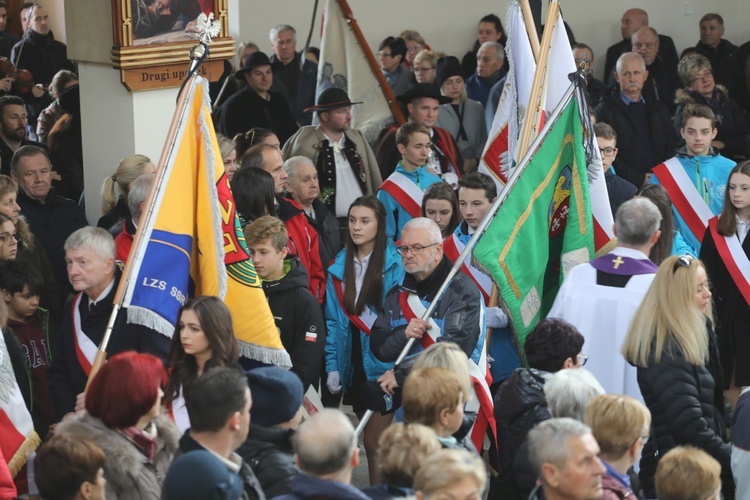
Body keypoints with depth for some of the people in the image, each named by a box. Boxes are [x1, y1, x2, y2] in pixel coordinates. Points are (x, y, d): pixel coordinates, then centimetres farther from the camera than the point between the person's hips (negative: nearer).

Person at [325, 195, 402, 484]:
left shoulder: (395, 264, -9)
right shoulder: (340, 266, 7)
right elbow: (334, 320, 8)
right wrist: (332, 367, 0)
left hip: (383, 363, -5)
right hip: (354, 364, 5)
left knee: (374, 441, -8)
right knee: (372, 441, 12)